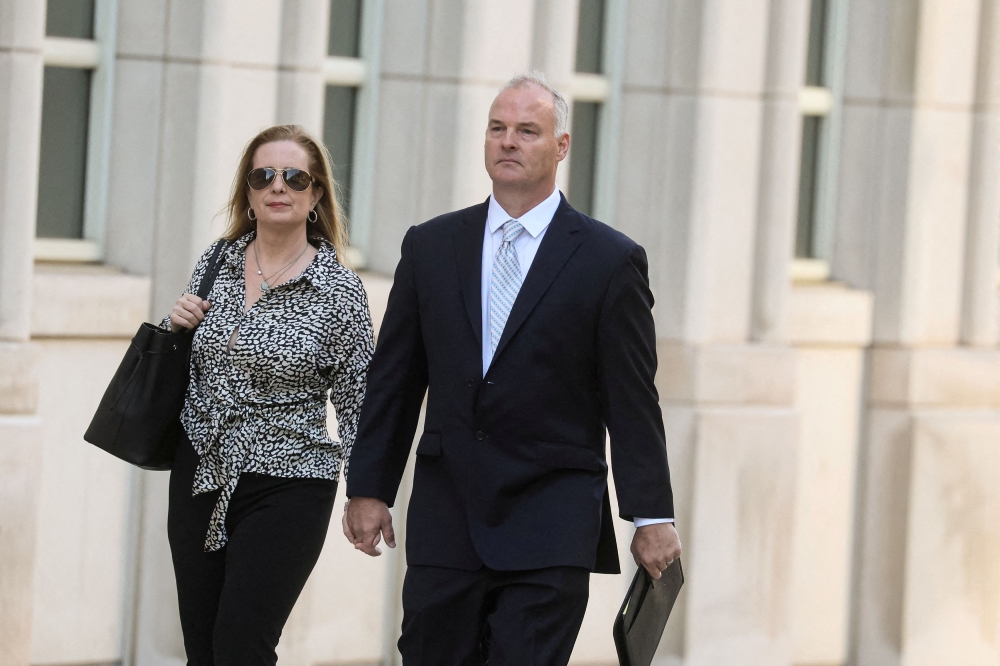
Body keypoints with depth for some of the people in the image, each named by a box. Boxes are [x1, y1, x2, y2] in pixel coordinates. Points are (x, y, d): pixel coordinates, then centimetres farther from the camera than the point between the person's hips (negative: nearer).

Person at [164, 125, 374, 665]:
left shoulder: (338, 289, -8)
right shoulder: (216, 263, 6)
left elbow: (358, 402, -4)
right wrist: (176, 325, -1)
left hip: (285, 488, -5)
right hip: (198, 475, 5)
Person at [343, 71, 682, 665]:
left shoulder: (611, 260, -1)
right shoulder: (430, 247, 9)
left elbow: (632, 400, -1)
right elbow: (393, 379, 11)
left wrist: (653, 516, -2)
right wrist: (369, 487, 8)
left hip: (551, 530, -3)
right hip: (446, 518, 3)